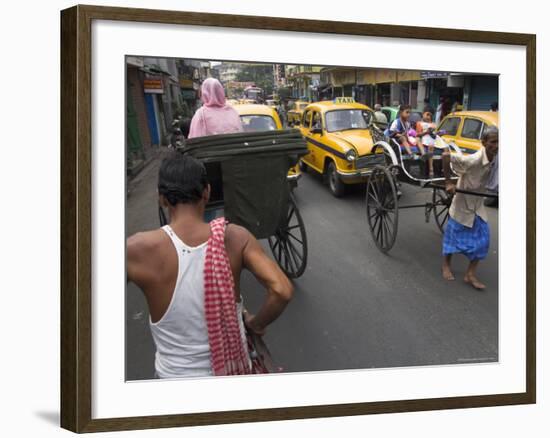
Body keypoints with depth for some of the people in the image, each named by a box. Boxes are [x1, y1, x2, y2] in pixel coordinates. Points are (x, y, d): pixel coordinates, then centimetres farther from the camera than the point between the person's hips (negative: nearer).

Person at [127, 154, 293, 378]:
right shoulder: (235, 237, -18)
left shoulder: (140, 249, -22)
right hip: (232, 367, 1)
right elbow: (281, 291, -24)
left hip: (176, 374, -1)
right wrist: (255, 324, -6)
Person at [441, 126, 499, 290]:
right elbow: (446, 155, -33)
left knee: (482, 240, 3)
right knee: (454, 236, 11)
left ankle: (470, 274, 15)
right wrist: (448, 182, -29)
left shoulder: (494, 158, -8)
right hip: (462, 204, -6)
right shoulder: (473, 160, -30)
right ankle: (446, 265, 35)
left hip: (478, 205, 6)